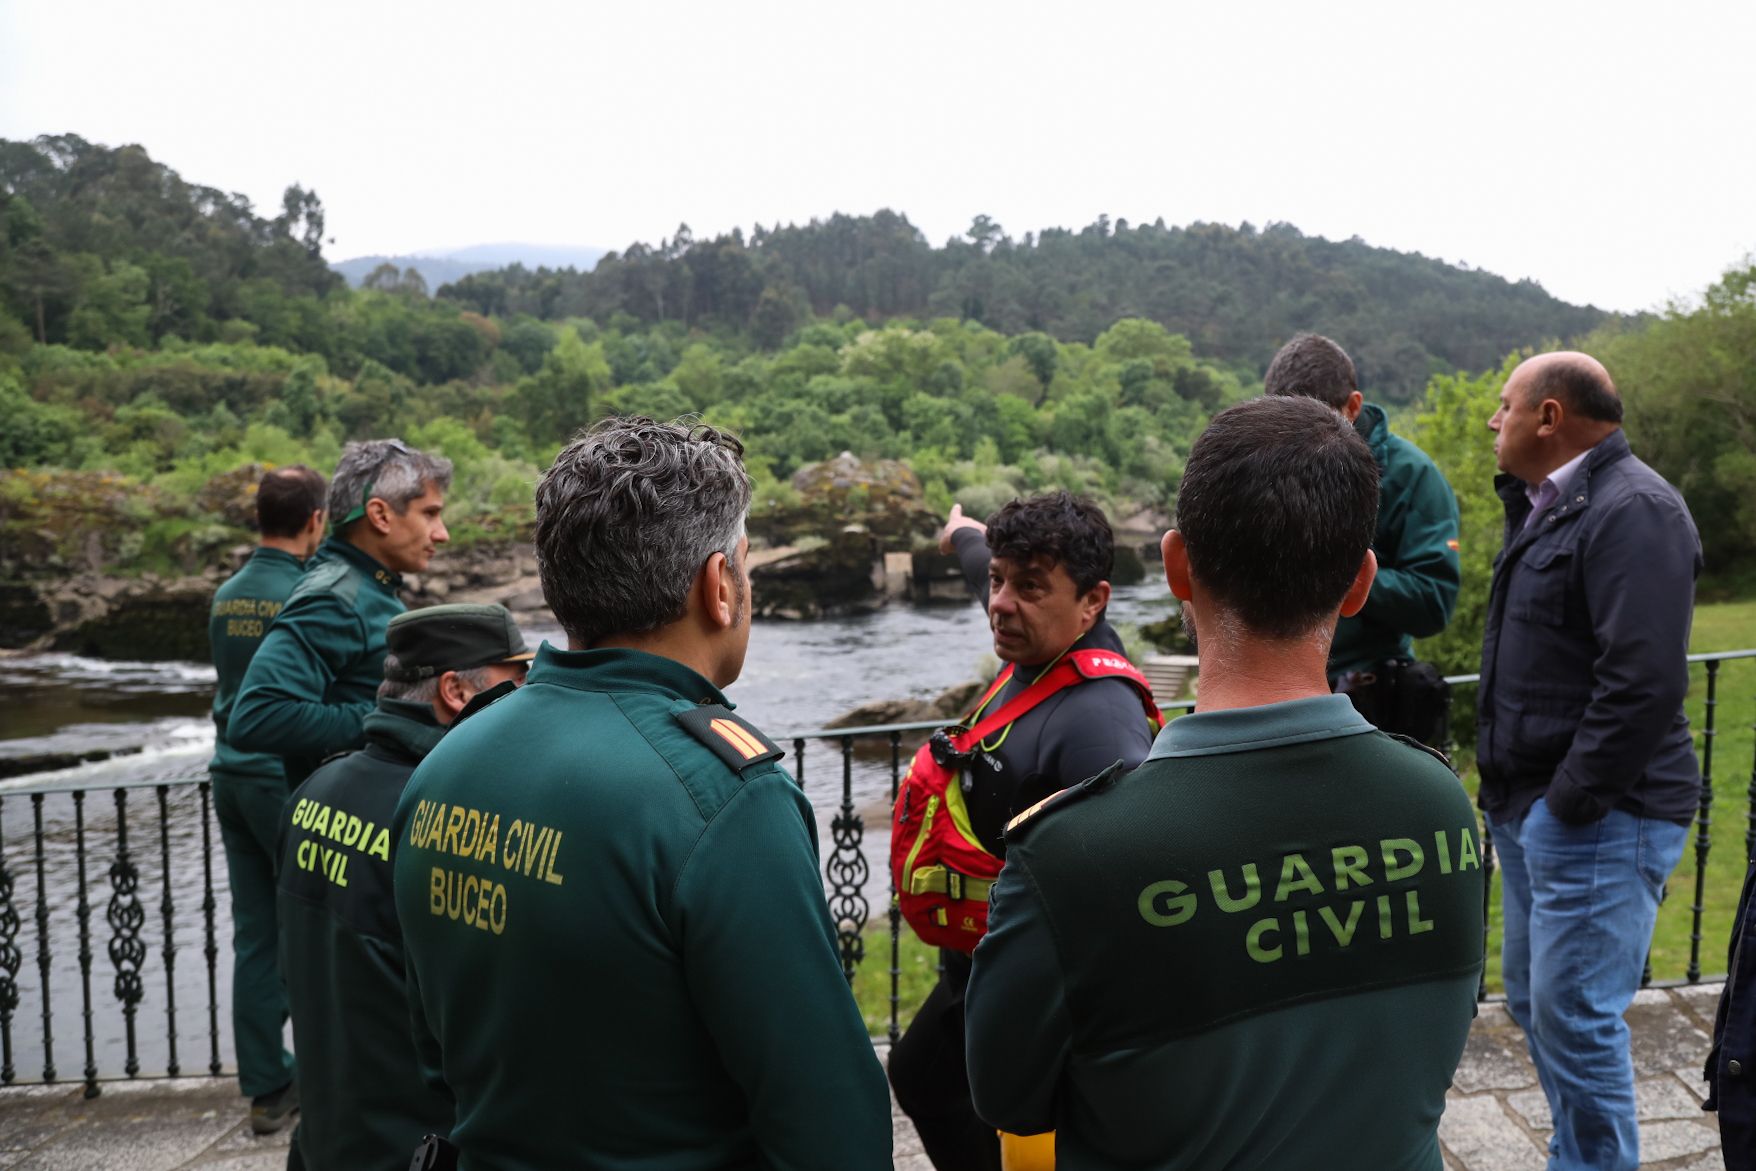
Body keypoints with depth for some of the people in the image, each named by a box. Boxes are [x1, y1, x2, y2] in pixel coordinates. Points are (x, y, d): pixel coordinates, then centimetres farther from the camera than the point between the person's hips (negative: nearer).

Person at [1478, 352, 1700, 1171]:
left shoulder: (1632, 510, -16)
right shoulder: (1547, 507, 15)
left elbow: (1644, 682, -24)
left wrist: (1574, 801, -20)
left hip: (1595, 818, -10)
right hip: (1529, 806, 10)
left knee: (1573, 1019, -3)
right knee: (1533, 1003, 18)